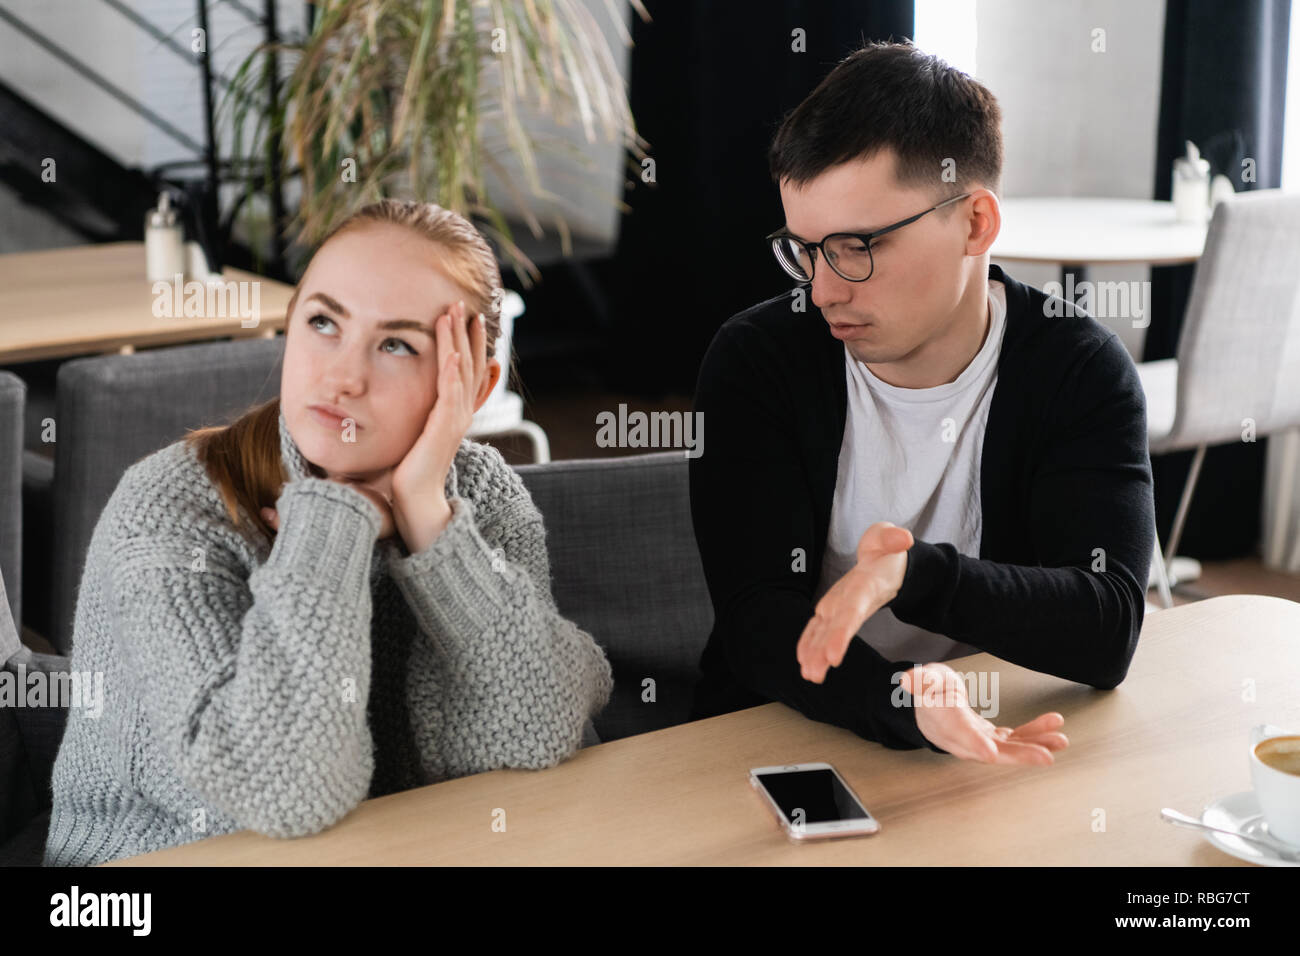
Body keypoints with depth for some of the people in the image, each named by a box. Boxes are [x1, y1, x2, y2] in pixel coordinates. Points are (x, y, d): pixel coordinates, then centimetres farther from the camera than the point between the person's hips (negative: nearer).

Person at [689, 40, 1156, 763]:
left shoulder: (1081, 371, -6)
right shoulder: (755, 360, -6)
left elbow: (1108, 630, -15)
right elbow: (758, 616, -14)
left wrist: (913, 574, -31)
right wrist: (899, 702, -33)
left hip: (1003, 743, 1)